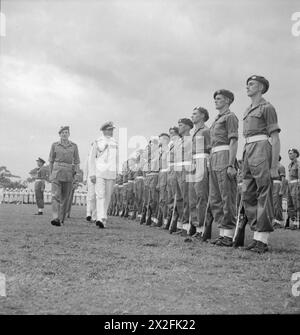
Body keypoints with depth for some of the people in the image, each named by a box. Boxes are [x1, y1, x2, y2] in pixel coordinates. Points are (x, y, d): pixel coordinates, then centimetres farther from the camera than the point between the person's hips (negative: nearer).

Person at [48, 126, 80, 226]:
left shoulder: (74, 146, 6)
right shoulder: (54, 145, 4)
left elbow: (76, 162, 7)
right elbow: (51, 160, 11)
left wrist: (76, 175, -2)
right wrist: (51, 174, 9)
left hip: (68, 173, 2)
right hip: (56, 172, -1)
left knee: (65, 197, 5)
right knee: (56, 195, -15)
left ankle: (61, 218, 18)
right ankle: (55, 219, -25)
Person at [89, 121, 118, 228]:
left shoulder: (115, 143, 12)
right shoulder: (97, 142, 2)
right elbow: (92, 159, 1)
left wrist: (116, 174, 12)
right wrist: (92, 174, -7)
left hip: (111, 174, 4)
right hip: (99, 172, -4)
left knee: (107, 197, 6)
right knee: (100, 195, -14)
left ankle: (102, 219, 16)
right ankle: (100, 218, -23)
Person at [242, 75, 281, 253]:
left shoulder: (267, 108, -1)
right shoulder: (248, 111, 23)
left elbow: (275, 138, -7)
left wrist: (274, 166, -15)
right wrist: (245, 165, 19)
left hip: (262, 149, -9)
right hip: (248, 152, 9)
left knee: (264, 196, -8)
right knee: (248, 196, 5)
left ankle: (263, 240, -7)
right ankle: (258, 236, 10)